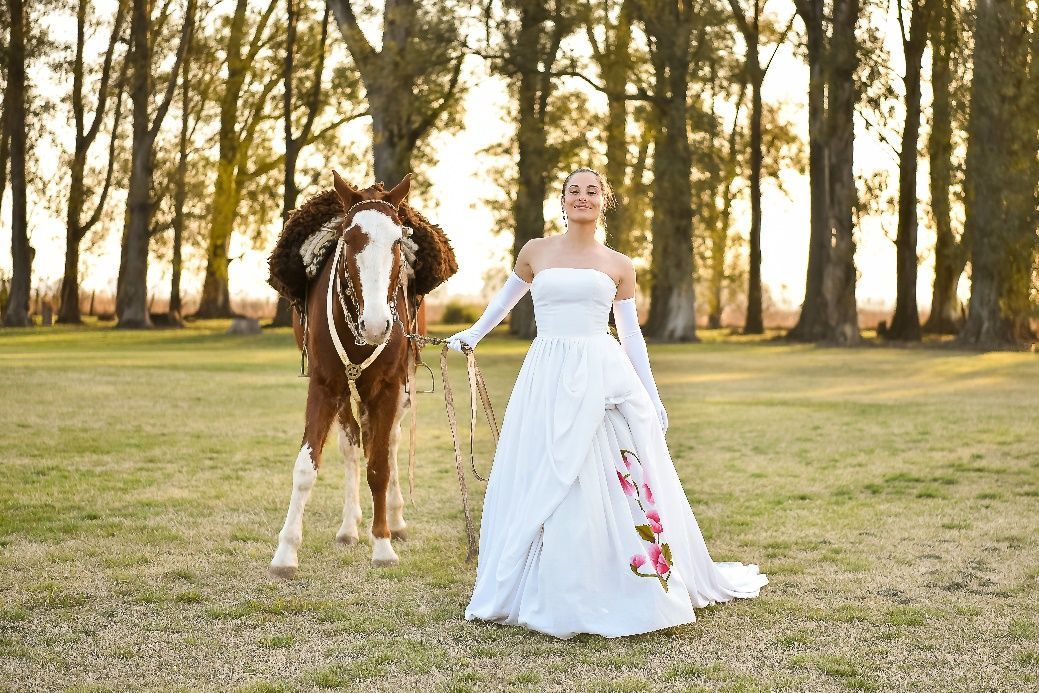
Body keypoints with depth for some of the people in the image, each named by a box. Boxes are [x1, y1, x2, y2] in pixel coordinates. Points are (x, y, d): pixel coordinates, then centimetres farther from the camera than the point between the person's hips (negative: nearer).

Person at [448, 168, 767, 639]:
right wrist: (472, 335, 36)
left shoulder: (619, 265, 8)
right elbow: (506, 297, 27)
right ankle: (552, 598, 12)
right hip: (547, 378, 1)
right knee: (543, 487, 1)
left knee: (610, 489, -2)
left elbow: (631, 334, 11)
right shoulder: (535, 251, 9)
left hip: (603, 377, -1)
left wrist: (652, 398, 8)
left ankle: (622, 595, 10)